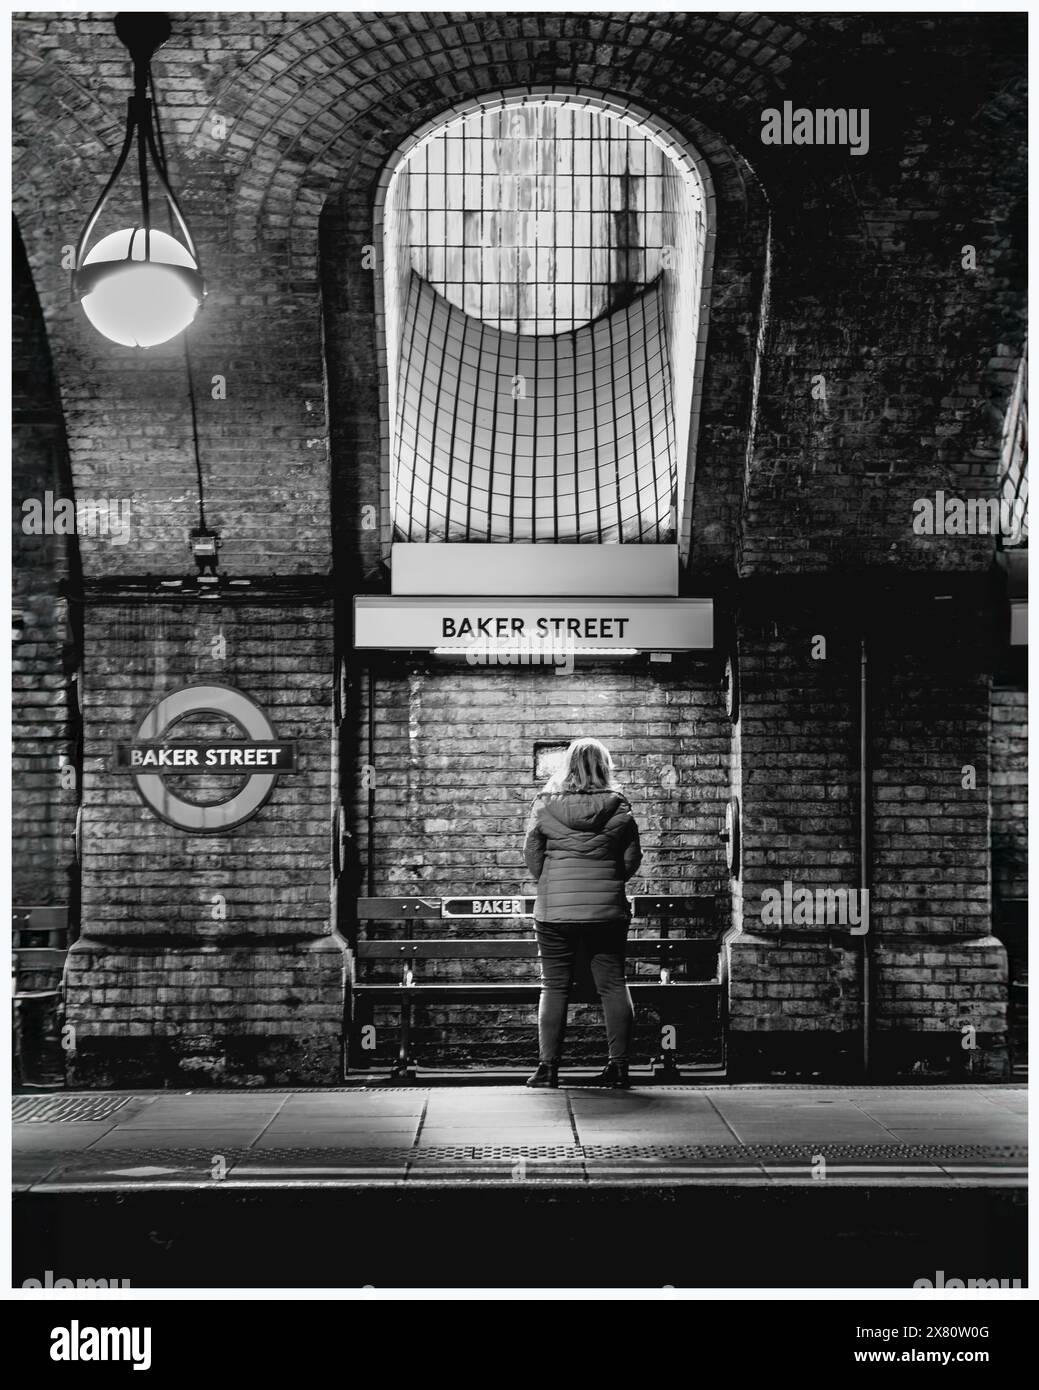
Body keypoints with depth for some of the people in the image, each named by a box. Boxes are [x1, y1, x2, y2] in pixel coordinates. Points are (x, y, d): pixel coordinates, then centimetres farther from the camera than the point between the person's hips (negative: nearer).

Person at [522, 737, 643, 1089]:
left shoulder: (545, 803, -3)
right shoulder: (618, 806, -3)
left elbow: (531, 854, 1)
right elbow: (632, 858, 2)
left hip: (554, 910, 0)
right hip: (608, 909, 1)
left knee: (554, 987, 6)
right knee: (613, 985, 8)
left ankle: (548, 1065, 5)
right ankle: (619, 1065, 7)